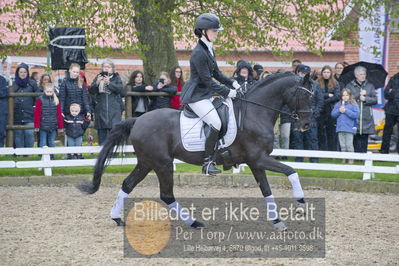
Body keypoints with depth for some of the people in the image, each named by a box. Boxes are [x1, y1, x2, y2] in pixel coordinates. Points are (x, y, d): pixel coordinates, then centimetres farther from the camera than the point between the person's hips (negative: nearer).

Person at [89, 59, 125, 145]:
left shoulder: (116, 78, 8)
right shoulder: (98, 77, 12)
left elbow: (119, 88, -9)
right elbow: (91, 91, 3)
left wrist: (109, 83, -22)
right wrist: (97, 83, -15)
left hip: (114, 109, -2)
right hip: (101, 108, 2)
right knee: (101, 131, 4)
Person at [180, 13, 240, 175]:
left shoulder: (209, 50, 12)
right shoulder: (199, 53, -19)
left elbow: (216, 74, 18)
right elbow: (207, 81, -19)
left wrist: (232, 83, 2)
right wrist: (227, 92, -16)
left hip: (205, 95, 11)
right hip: (196, 96, -10)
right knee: (216, 124, -22)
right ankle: (207, 162, -16)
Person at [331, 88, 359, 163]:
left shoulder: (353, 105, -1)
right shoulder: (338, 104, 11)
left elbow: (356, 115, -11)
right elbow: (333, 114, 9)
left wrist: (346, 111, -14)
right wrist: (339, 111, -9)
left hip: (350, 128, -4)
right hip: (340, 128, 4)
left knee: (349, 145, -5)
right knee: (342, 146, 8)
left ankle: (351, 159, 3)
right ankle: (344, 159, 16)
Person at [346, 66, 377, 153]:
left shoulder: (370, 86, 12)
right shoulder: (350, 86, 8)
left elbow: (375, 100, 6)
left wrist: (365, 99, -8)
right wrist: (358, 95, -10)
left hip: (366, 116, 2)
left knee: (364, 139, -1)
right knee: (356, 139, -7)